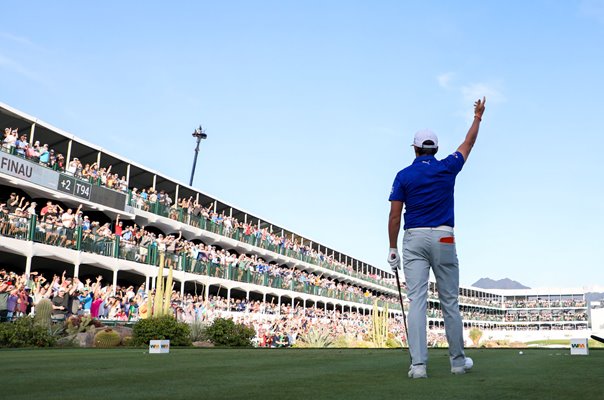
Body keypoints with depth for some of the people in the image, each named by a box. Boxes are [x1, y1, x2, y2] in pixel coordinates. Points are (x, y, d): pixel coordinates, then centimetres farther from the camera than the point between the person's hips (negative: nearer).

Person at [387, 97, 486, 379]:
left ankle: (418, 364, -9)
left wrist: (393, 249, 4)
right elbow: (468, 144, 22)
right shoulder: (447, 168, 4)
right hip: (443, 239, 1)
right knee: (450, 302, 9)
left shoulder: (404, 176, 1)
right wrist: (477, 117, 36)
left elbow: (394, 215, -2)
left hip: (414, 239, -1)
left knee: (417, 301, -4)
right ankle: (458, 361, 20)